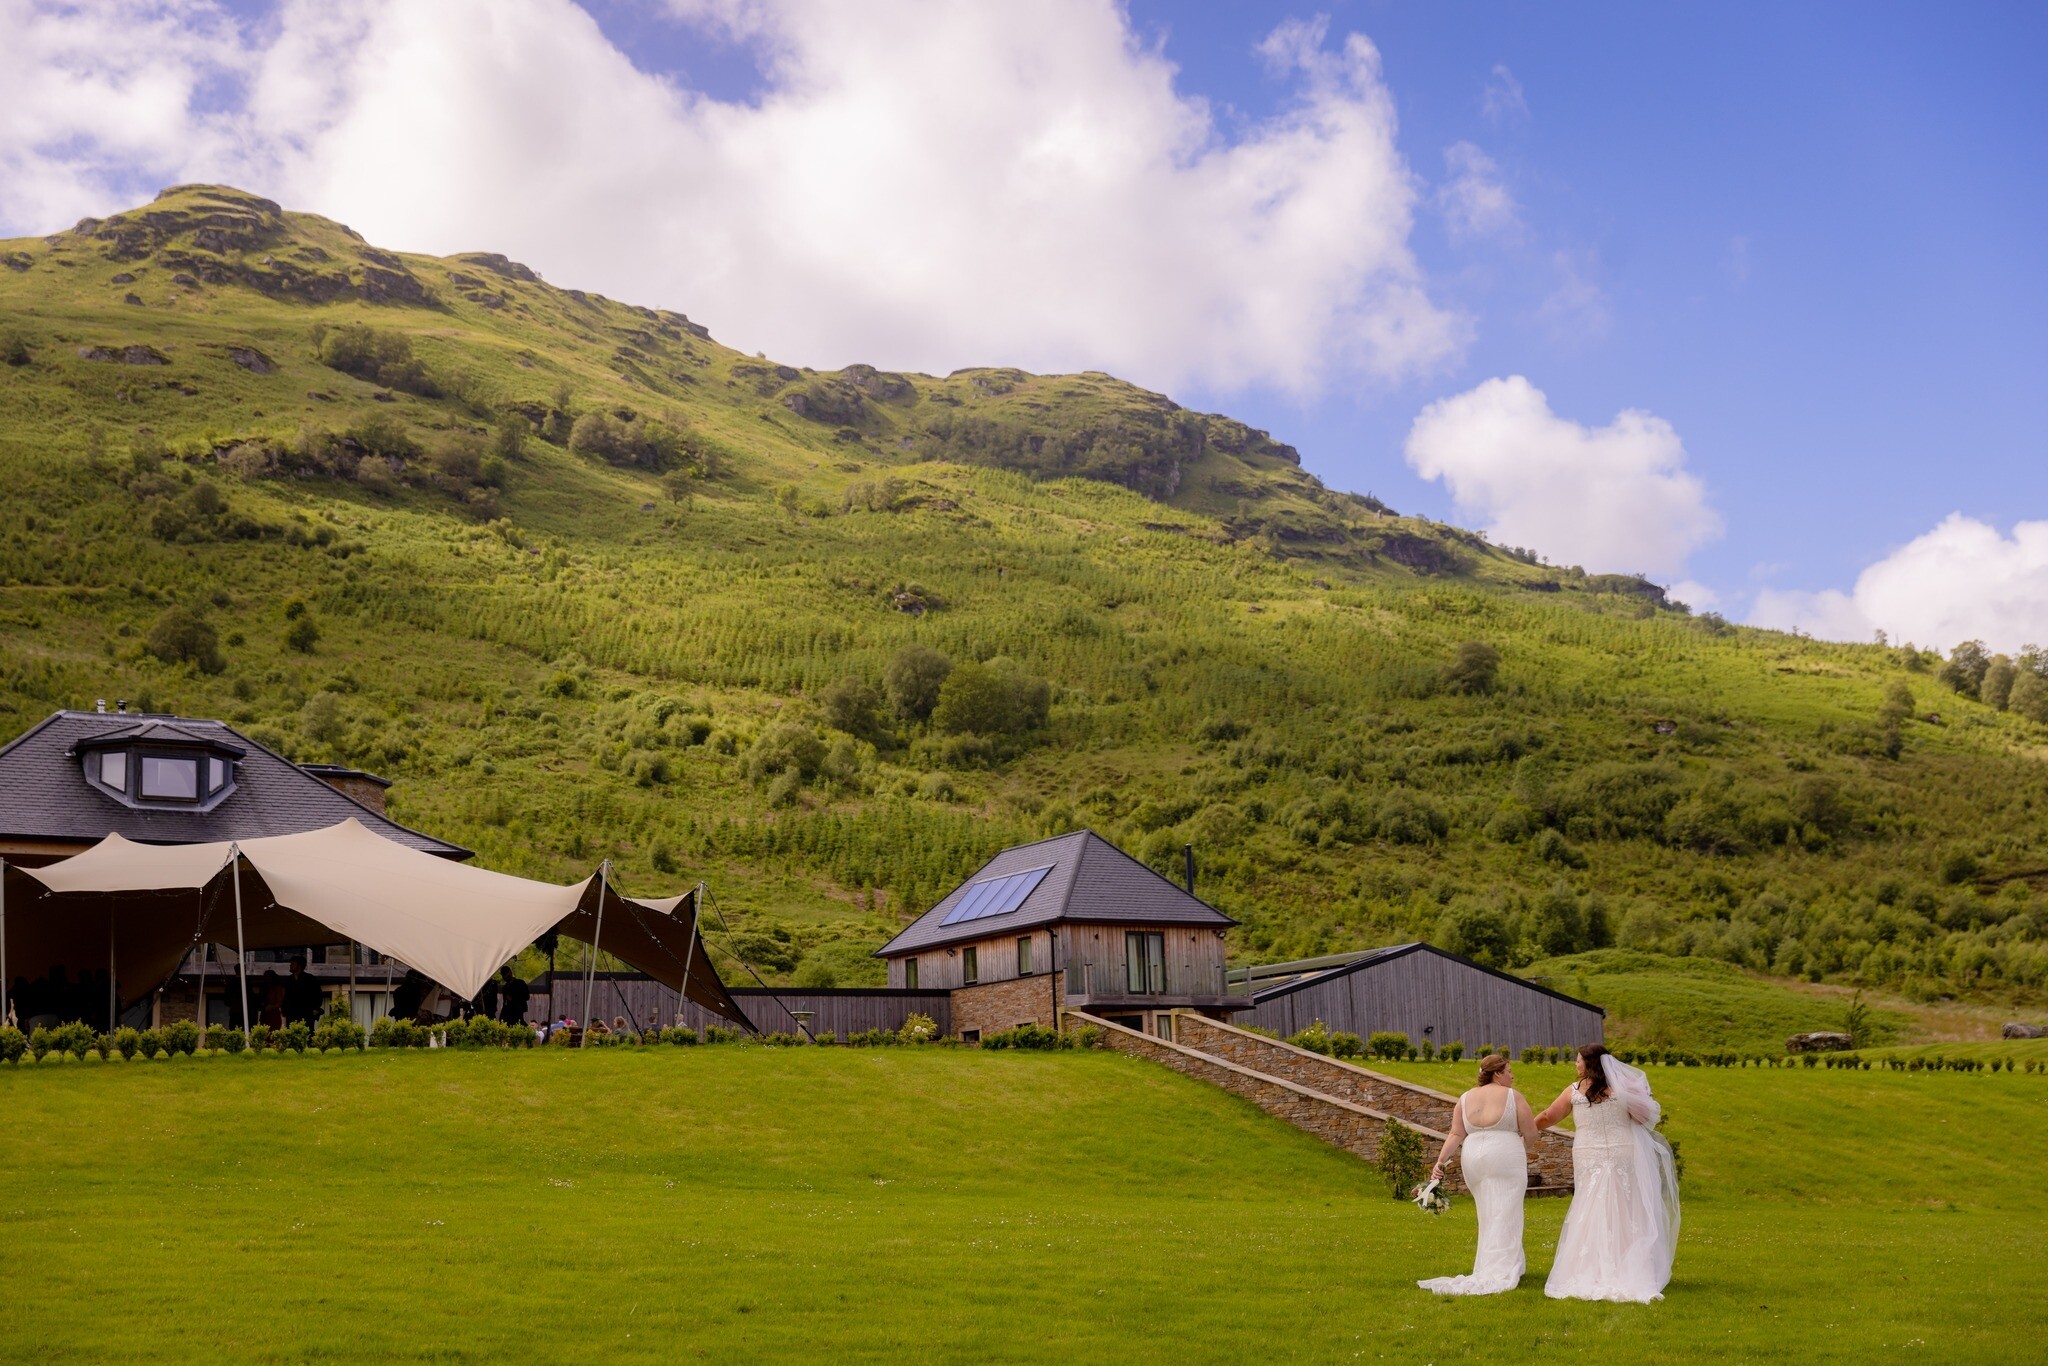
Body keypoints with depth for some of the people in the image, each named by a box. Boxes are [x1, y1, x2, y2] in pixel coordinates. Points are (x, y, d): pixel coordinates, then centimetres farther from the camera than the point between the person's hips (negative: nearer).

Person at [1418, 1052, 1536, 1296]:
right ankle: (1499, 1273, -9)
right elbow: (1530, 1129, -3)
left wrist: (1441, 1161, -2)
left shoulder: (1465, 1099, 9)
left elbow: (1456, 1134, 1)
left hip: (1474, 1159, 5)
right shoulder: (1512, 1096, -4)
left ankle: (1515, 1262, 27)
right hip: (1505, 1159, -5)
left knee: (1488, 1215, 17)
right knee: (1503, 1216, -3)